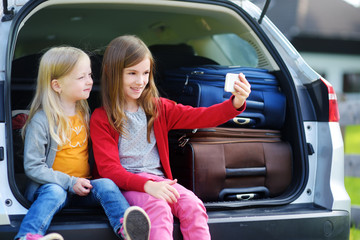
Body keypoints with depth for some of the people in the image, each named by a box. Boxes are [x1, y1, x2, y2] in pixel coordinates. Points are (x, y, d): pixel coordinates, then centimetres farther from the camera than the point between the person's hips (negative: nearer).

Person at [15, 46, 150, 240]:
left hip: (83, 186, 5)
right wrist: (70, 182, -17)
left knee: (106, 185, -24)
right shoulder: (41, 121, -8)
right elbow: (33, 166, -10)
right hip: (51, 185, -4)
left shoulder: (84, 113, 13)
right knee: (54, 192, -36)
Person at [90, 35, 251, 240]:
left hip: (158, 180, 4)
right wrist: (147, 185, -25)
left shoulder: (159, 109, 13)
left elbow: (200, 117, 1)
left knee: (193, 205, -24)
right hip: (125, 184, -4)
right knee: (159, 208, -33)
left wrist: (236, 103, -18)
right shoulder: (101, 118, -1)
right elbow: (108, 168, -9)